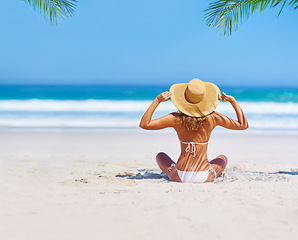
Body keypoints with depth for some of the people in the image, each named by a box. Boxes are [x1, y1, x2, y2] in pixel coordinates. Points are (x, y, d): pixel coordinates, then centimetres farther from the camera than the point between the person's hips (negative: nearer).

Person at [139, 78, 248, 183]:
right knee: (223, 158, 34)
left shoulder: (176, 119, -12)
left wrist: (157, 100, -12)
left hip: (180, 177, 0)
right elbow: (243, 125, 0)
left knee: (160, 156, 32)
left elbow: (143, 124, -10)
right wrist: (232, 100, -2)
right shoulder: (212, 118, -11)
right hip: (205, 178, 1)